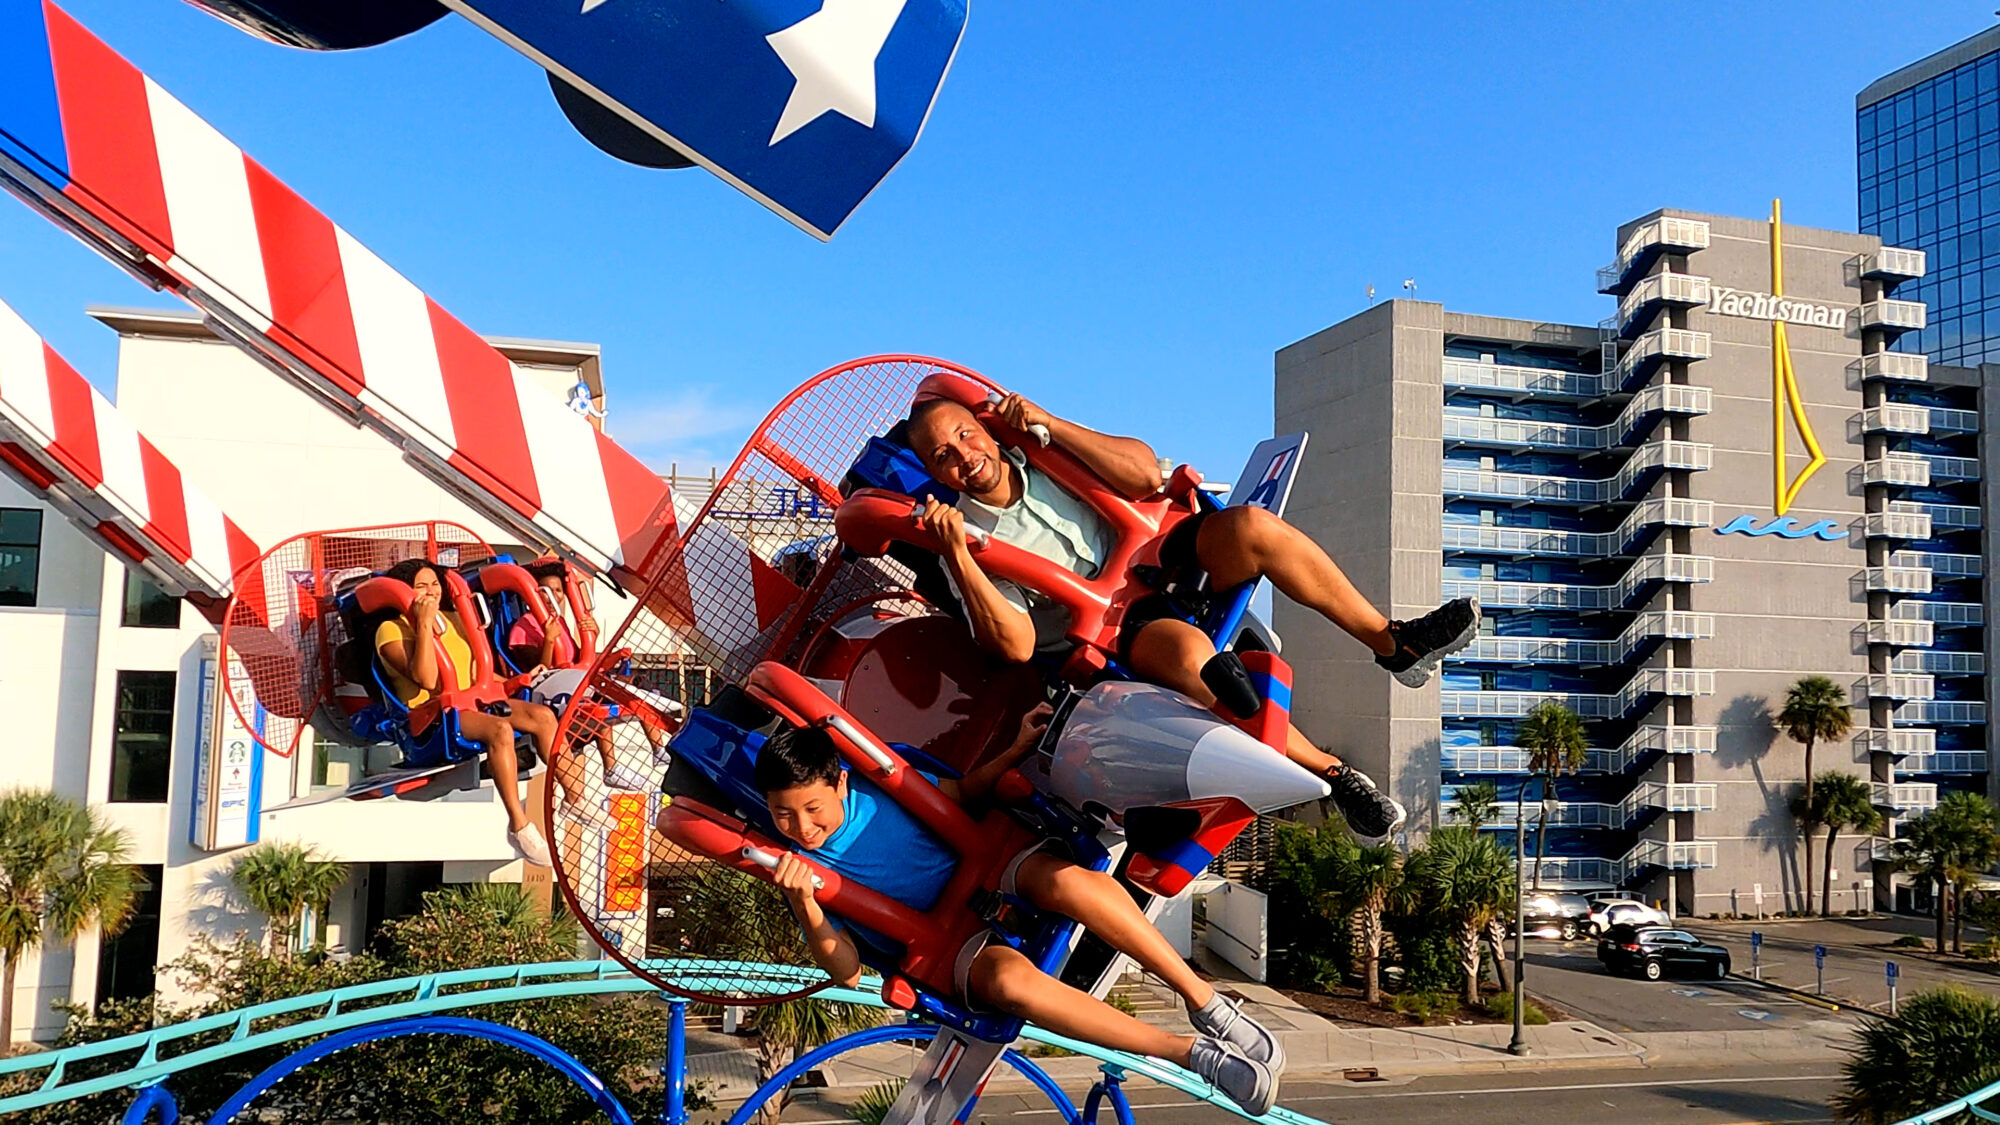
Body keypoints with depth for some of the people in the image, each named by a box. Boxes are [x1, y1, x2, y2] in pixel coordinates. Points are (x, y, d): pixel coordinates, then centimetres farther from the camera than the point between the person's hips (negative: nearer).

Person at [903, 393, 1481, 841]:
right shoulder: (968, 539, -6)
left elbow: (1145, 474, -8)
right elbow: (1016, 644, -19)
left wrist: (1048, 423, -13)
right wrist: (956, 557, -29)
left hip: (1155, 561, 5)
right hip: (1114, 632, -5)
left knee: (1248, 524, -24)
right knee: (1187, 650, -38)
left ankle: (1392, 641, -17)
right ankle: (1333, 775, -30)